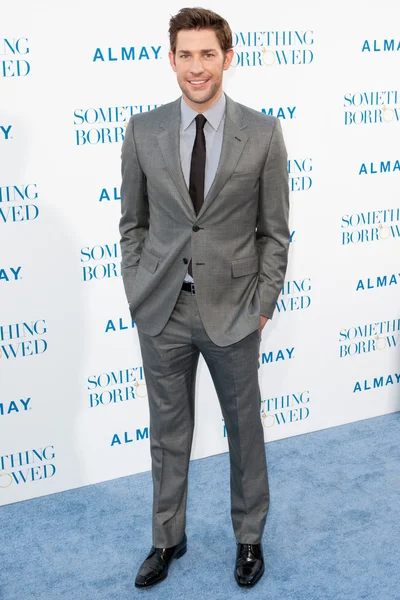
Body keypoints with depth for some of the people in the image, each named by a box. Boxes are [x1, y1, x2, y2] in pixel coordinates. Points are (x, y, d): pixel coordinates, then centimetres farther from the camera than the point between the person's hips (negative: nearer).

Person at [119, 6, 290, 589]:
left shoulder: (263, 133, -5)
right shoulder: (143, 131, -1)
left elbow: (275, 231, -1)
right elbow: (132, 223, 6)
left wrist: (263, 303, -4)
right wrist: (138, 293, 1)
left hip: (232, 311, -1)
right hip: (162, 310, 1)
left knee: (245, 428, 14)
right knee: (169, 432, 14)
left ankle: (250, 536, 36)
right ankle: (168, 539, 35)